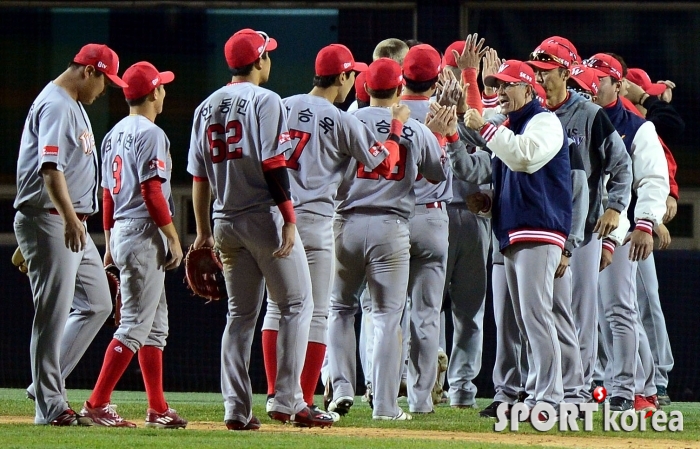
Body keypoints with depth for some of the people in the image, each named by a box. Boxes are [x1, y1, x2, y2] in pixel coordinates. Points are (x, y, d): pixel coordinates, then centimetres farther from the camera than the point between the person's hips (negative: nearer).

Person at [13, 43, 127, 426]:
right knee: (54, 313, -7)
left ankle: (46, 384, 15)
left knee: (96, 305, 13)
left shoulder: (73, 105, 19)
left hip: (73, 226, 11)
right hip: (49, 221, -11)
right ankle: (50, 406, -4)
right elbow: (50, 168, -27)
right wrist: (69, 218, -38)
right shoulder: (56, 105, -14)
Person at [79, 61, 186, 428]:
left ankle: (158, 409, 13)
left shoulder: (114, 135, 15)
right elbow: (152, 191, -19)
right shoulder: (150, 134, -12)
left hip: (121, 233, 10)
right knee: (136, 325, -9)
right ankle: (97, 404, -13)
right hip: (144, 235, -10)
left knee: (155, 326, 13)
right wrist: (173, 238, -15)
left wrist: (110, 244, 21)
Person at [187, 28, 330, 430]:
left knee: (241, 314, 10)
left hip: (225, 222, 7)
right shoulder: (265, 100, -8)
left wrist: (204, 231, 17)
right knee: (297, 305, 0)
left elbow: (199, 176, 13)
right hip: (264, 217, -7)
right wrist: (289, 220, -16)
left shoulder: (207, 108, 12)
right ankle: (287, 401, -9)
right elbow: (273, 167, -16)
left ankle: (237, 409, 4)